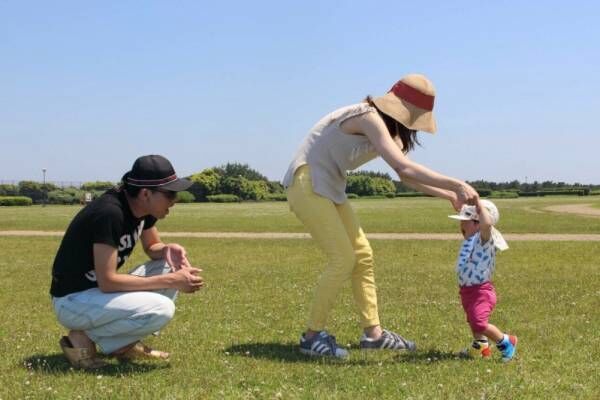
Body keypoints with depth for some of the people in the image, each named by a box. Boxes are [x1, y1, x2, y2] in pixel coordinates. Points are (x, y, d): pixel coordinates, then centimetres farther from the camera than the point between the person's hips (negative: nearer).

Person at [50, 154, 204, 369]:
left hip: (100, 290, 9)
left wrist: (167, 250, -10)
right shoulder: (110, 212, -28)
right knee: (161, 309, -25)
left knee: (173, 268, 0)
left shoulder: (143, 207, -3)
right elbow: (107, 282, -29)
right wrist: (171, 281, -26)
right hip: (73, 300, -9)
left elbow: (151, 246, 15)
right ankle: (84, 338, -7)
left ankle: (125, 343, 5)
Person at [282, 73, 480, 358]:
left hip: (327, 187, 10)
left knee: (362, 255, 8)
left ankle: (372, 332, 15)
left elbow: (406, 176, 13)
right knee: (343, 259, -12)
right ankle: (313, 336, 0)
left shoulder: (387, 126, 9)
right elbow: (405, 168, -31)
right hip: (307, 183, -10)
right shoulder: (369, 118, -21)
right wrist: (457, 184, -28)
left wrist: (450, 196, 5)